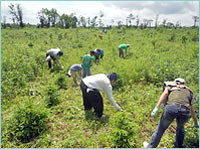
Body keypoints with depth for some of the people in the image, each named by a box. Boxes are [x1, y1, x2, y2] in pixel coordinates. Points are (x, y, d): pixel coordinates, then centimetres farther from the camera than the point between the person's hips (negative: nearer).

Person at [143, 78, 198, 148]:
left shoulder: (170, 85, 31)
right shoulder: (188, 91, 38)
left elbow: (165, 93, 5)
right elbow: (192, 111, 48)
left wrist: (157, 107, -4)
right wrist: (196, 123, 64)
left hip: (171, 107, -2)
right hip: (185, 111, 3)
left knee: (160, 129, 18)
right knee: (180, 127, 36)